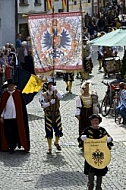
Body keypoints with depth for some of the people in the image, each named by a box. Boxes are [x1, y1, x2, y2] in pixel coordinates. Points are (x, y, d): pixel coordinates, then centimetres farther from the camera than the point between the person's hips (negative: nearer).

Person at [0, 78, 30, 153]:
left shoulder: (18, 93, 2)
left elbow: (22, 106, 5)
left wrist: (23, 116, 2)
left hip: (17, 117, -1)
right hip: (7, 117, 1)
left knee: (16, 132, 4)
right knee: (9, 133, 0)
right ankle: (11, 147, 8)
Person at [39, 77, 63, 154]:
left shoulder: (57, 93, 5)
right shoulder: (43, 95, 2)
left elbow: (61, 97, -18)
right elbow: (43, 105, -8)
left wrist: (55, 90, -24)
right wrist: (50, 103, -21)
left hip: (57, 114, 2)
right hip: (48, 115, -2)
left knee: (58, 130, 4)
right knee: (49, 132, -1)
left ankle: (56, 143, 33)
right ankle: (50, 148, 8)